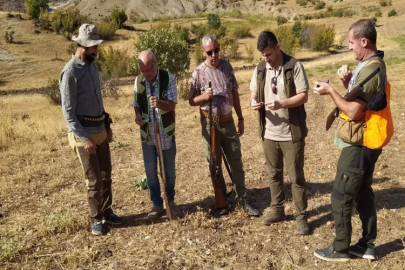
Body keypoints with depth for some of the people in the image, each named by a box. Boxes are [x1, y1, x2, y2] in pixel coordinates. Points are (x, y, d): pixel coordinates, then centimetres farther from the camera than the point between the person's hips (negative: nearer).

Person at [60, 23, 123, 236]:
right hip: (83, 133, -8)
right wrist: (84, 138, -21)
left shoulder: (92, 66, 8)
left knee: (106, 174, 14)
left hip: (100, 130, 8)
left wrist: (107, 125, 16)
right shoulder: (70, 72, -17)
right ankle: (96, 218, 20)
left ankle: (107, 212, 30)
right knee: (94, 179, 2)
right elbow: (68, 112, -18)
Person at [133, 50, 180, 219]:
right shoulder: (138, 81, -1)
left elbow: (172, 104, -16)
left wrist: (159, 103, -37)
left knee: (169, 170, 12)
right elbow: (136, 104, 9)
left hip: (166, 133, -2)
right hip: (147, 134, 2)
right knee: (150, 171, 9)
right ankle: (157, 204, 25)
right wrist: (137, 115, -13)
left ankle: (170, 200, 32)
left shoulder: (168, 78, -10)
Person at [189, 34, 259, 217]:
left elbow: (234, 93, 9)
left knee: (236, 163, 9)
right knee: (216, 166, 9)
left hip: (228, 122, 3)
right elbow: (191, 101, -3)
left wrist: (240, 118, 9)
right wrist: (204, 97, -24)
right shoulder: (198, 73, -8)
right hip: (210, 124, -3)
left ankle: (242, 199, 22)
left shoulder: (227, 67, 2)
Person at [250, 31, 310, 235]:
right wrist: (254, 102, -12)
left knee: (296, 177, 5)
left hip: (292, 133, -5)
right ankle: (277, 210, 33)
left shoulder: (294, 66, -10)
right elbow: (253, 93, 12)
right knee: (274, 174, 17)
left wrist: (282, 104, -28)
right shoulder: (260, 69, 5)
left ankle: (301, 216, 19)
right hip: (268, 133, 5)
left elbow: (303, 96, -13)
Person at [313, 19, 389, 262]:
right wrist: (348, 83, 2)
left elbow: (354, 112, -24)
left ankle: (340, 249, 15)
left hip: (359, 144, -10)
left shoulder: (369, 70, -23)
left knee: (341, 197, 0)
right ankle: (368, 245, 29)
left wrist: (330, 91, -15)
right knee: (363, 193, 17)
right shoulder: (374, 65, 11)